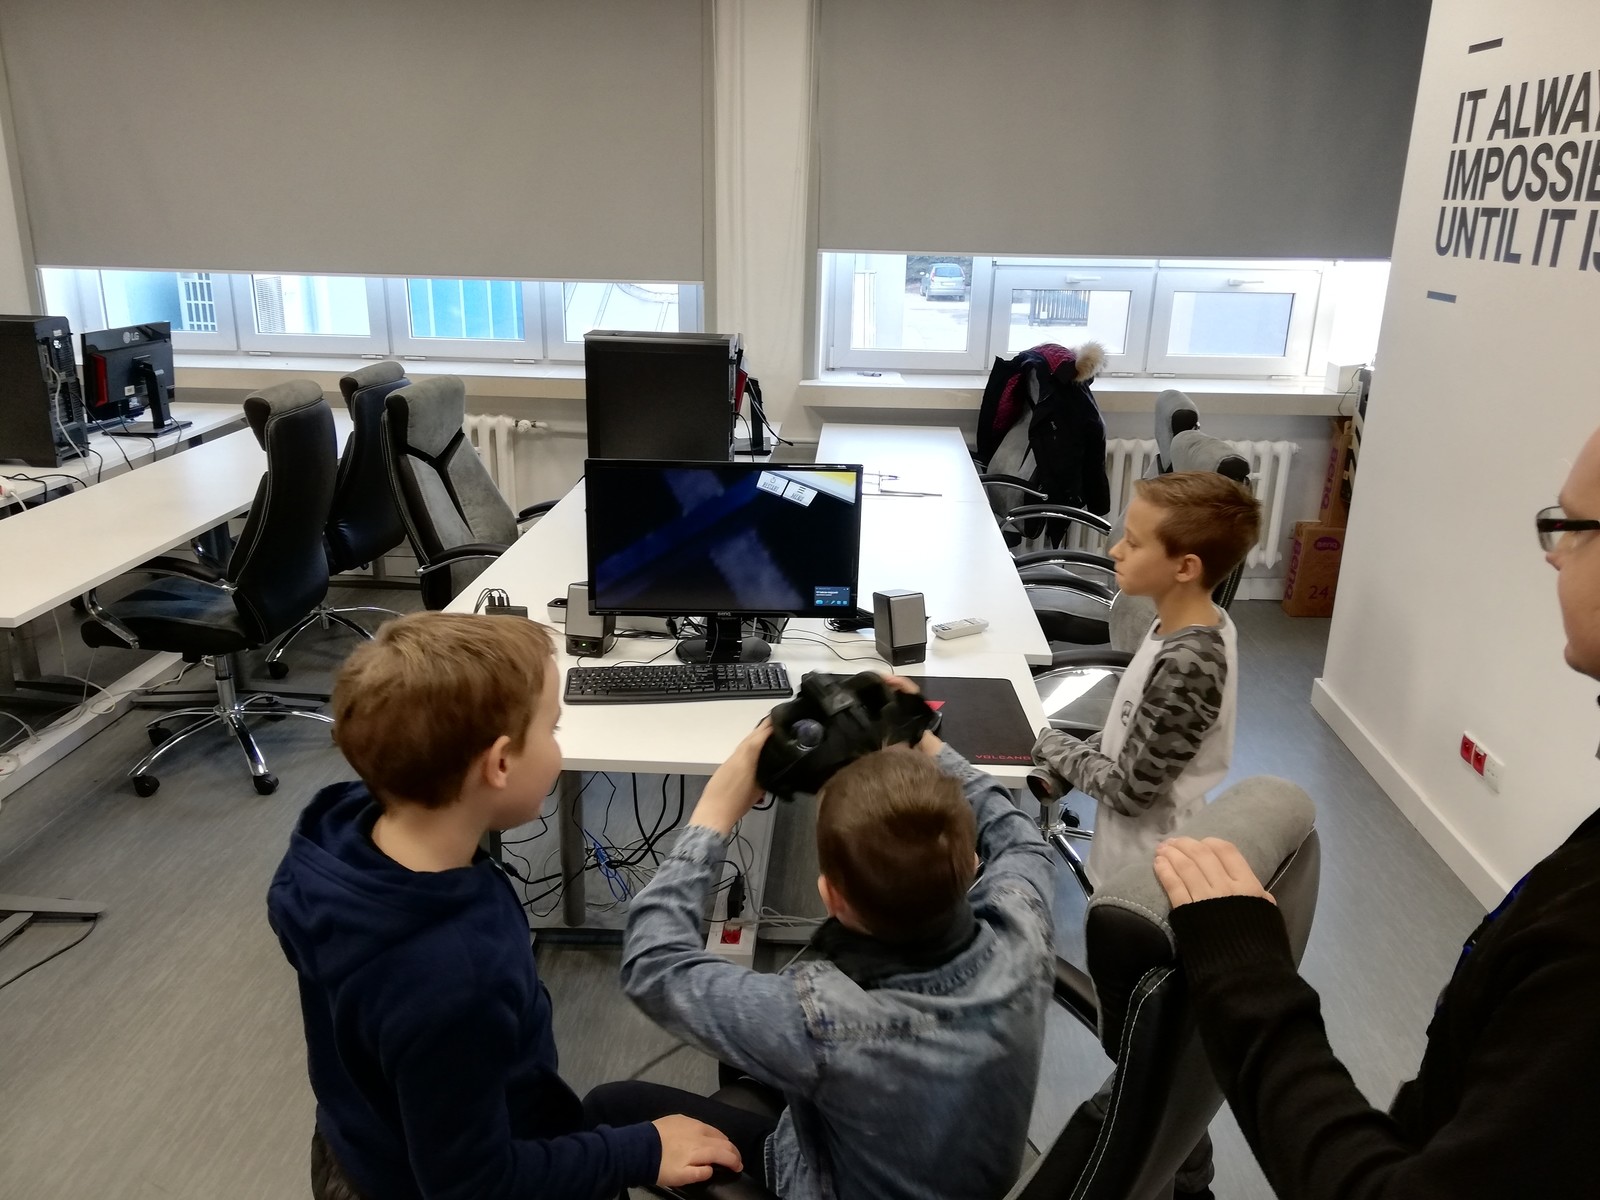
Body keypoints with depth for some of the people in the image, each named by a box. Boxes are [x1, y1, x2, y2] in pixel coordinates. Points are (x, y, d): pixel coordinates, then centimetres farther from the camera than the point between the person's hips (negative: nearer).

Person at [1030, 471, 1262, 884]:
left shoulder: (1187, 667, -32)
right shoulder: (1182, 626, -5)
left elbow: (1130, 791, -25)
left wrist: (1054, 747, -11)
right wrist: (1064, 767, -5)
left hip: (1145, 869, -8)